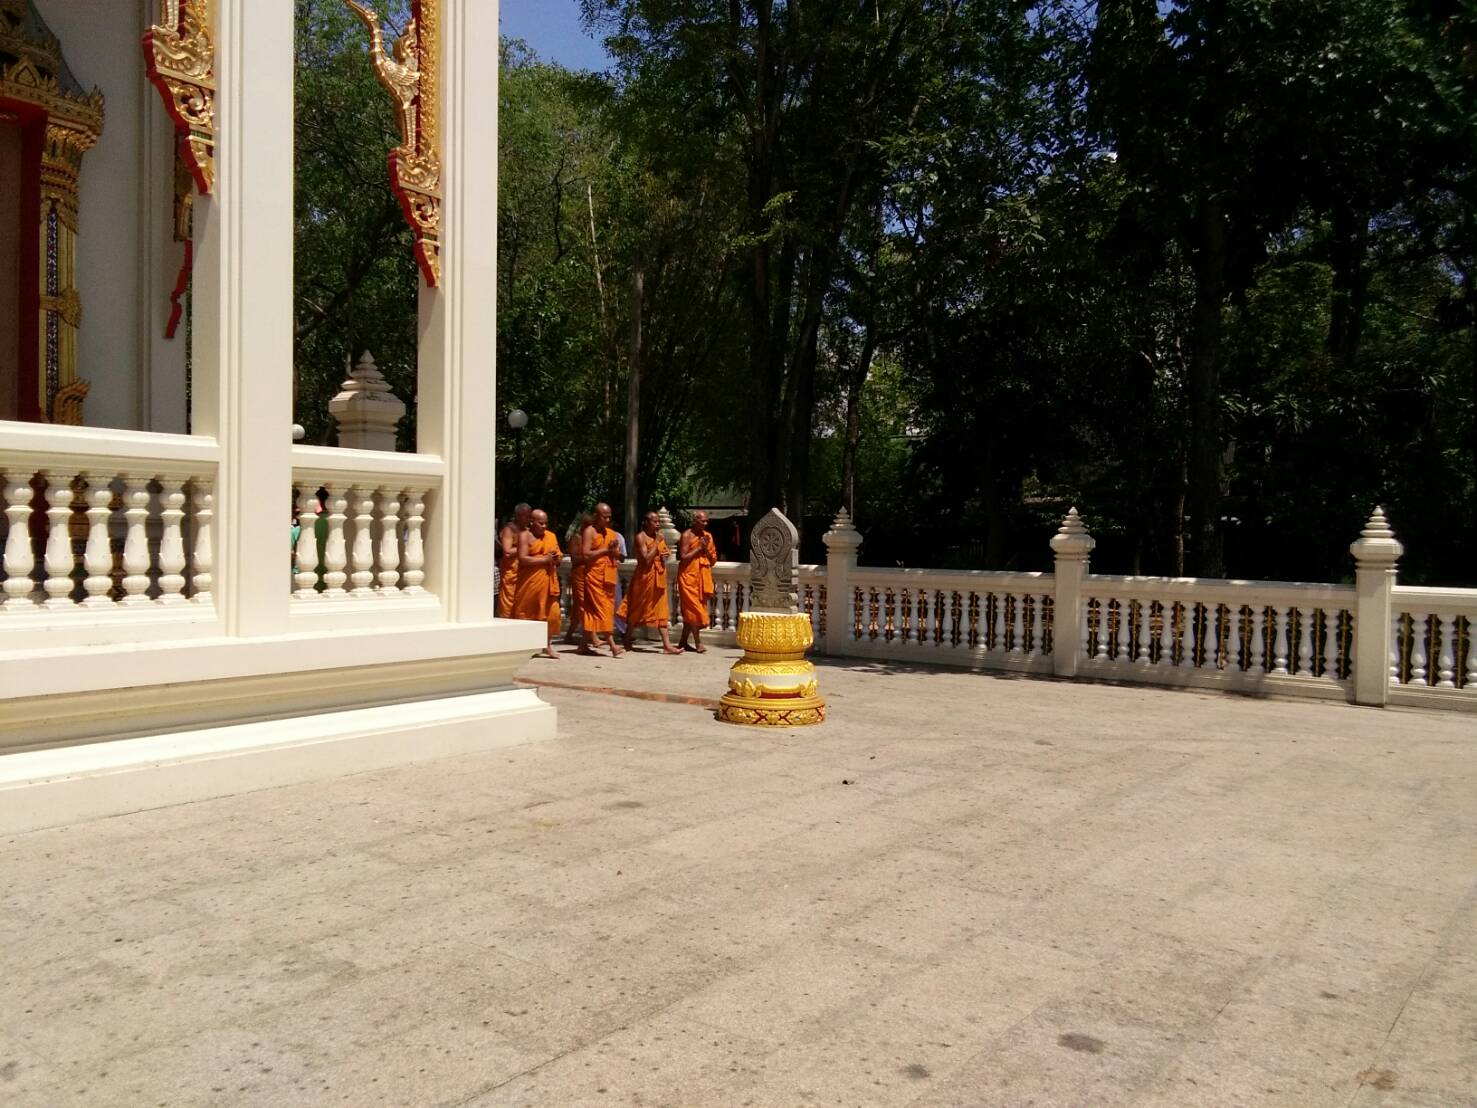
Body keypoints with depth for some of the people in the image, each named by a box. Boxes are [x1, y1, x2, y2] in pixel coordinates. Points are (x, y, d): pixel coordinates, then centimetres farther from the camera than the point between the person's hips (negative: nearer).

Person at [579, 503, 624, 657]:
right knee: (602, 610, -10)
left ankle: (586, 644, 17)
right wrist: (605, 550, -12)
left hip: (608, 576, 7)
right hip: (594, 575, -7)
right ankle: (613, 646, -16)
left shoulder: (611, 533, 16)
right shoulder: (589, 531, -4)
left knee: (592, 611, 11)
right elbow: (585, 554, -15)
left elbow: (618, 555, 16)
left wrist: (615, 550, -6)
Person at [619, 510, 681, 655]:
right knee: (637, 610, 7)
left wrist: (667, 554, -2)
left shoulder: (660, 537, 7)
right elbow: (647, 559, -22)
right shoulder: (641, 537, -13)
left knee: (661, 610, 1)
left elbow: (667, 550, 21)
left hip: (659, 577, 6)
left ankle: (667, 645, -3)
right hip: (644, 576, -6)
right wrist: (656, 542, -19)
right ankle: (627, 641, 22)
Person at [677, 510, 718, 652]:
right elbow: (683, 557, -13)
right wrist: (699, 548, -13)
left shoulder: (708, 536, 11)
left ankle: (683, 641, 15)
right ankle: (698, 643, -6)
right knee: (694, 609, -8)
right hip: (689, 576, -6)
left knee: (690, 611, 9)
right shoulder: (687, 535, -7)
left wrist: (706, 548, -5)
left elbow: (713, 559, 11)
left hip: (703, 577, 6)